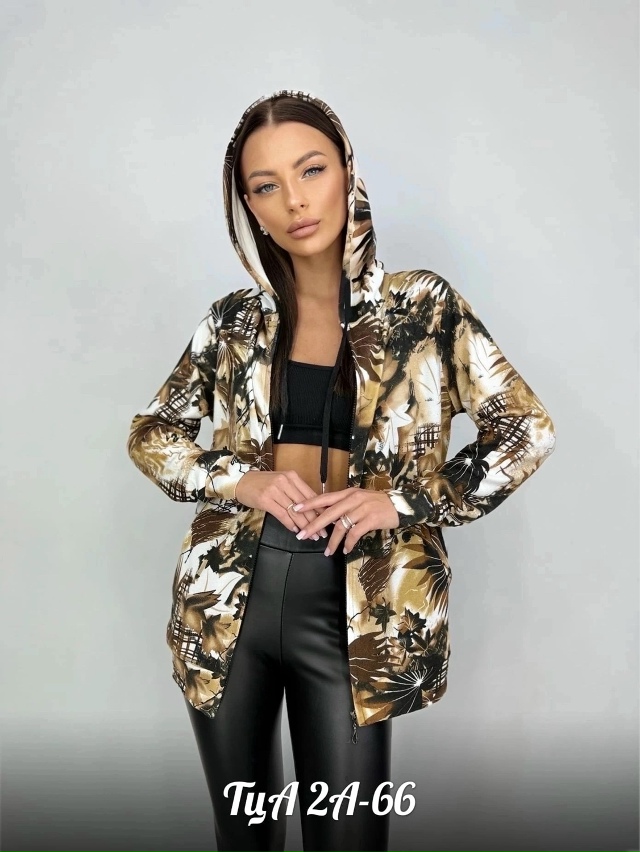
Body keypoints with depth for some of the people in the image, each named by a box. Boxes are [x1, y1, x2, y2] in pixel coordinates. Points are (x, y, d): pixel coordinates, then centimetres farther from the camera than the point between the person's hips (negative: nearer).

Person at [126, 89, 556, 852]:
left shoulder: (422, 307, -2)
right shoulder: (236, 321, 4)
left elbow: (527, 431, -1)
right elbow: (151, 434, 11)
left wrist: (402, 500, -11)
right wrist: (244, 479, -8)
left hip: (352, 607, -2)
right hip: (229, 598, 3)